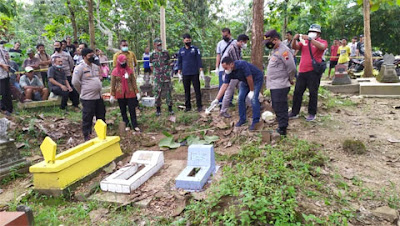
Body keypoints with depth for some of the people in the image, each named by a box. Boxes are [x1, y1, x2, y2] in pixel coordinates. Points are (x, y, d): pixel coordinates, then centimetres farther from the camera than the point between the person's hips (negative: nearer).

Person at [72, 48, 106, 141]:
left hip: (99, 96, 7)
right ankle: (87, 136, 14)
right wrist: (83, 91, -4)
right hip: (88, 98, -7)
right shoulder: (80, 68, -10)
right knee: (87, 118, 2)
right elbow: (75, 82, -13)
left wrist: (98, 87, 13)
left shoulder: (96, 67, 11)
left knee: (101, 116, 15)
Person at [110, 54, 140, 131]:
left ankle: (135, 125, 9)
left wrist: (137, 92, 0)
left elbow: (133, 82, 4)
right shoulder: (115, 71, -2)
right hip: (120, 94, 0)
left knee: (132, 110, 1)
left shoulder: (129, 70, 1)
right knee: (123, 110, 9)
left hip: (130, 93, 0)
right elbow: (113, 84, 2)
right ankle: (127, 125, 21)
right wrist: (112, 95, 1)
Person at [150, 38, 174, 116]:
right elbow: (151, 66, 7)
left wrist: (167, 71, 7)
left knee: (168, 92, 5)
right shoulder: (152, 54, 2)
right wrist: (156, 73, 1)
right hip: (157, 77, -1)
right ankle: (158, 109, 14)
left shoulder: (165, 52, 7)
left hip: (167, 76, 2)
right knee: (157, 93, 2)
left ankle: (170, 108, 16)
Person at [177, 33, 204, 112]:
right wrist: (179, 73, 8)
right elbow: (179, 62, 13)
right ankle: (188, 106, 15)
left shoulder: (195, 49, 3)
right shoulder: (181, 50, 10)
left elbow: (199, 60, 1)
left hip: (194, 73, -2)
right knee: (187, 90, 7)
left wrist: (201, 71, -5)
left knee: (197, 90, -1)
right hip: (185, 74, 3)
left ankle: (199, 106, 6)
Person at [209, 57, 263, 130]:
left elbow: (249, 78, -29)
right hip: (245, 81, 7)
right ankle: (242, 119, 14)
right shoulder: (229, 72, -16)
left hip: (257, 79, -6)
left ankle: (255, 122, -9)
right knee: (240, 99, -1)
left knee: (253, 99, -17)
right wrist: (217, 99, -20)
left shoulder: (242, 65, -36)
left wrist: (251, 91, -19)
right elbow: (224, 86, -15)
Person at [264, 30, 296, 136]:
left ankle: (282, 129, 6)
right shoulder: (275, 50, 14)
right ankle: (281, 125, 30)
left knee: (280, 108, -4)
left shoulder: (284, 50, -16)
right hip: (274, 85, 10)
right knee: (276, 107, 17)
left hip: (280, 86, -10)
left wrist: (290, 79, -4)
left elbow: (292, 68, -17)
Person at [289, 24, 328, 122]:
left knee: (313, 93, 2)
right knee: (297, 92, 7)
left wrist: (309, 39, -27)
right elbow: (295, 47, 2)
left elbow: (322, 47, -20)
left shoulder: (322, 42, 3)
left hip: (314, 71, -4)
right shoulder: (304, 41, 14)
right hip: (302, 71, 4)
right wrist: (295, 39, -18)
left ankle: (312, 114, 12)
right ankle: (294, 112, 16)